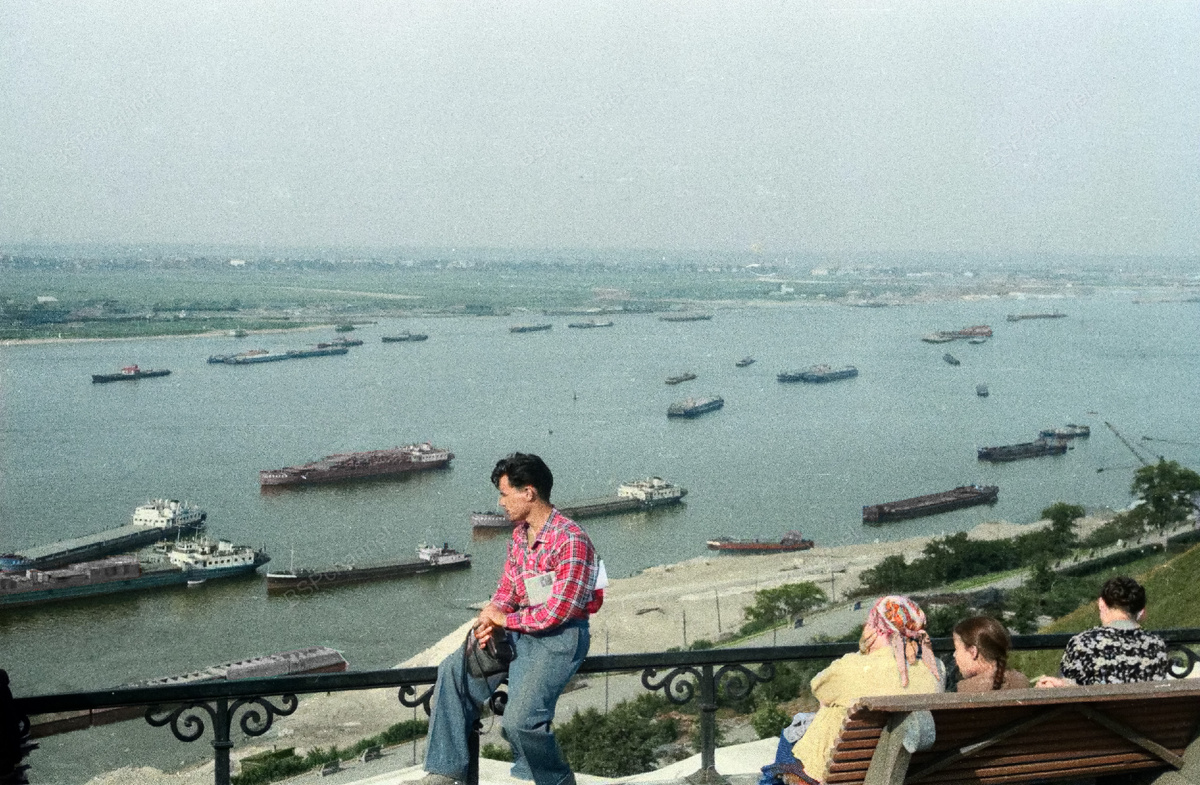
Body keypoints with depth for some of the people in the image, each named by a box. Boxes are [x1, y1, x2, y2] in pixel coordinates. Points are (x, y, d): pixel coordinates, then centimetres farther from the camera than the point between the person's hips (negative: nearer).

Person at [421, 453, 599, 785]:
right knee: (454, 670, -1)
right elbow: (507, 589, 16)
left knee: (519, 720, -23)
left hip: (560, 637, -9)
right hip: (520, 630, 9)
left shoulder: (570, 540, -21)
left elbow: (558, 611, -24)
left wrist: (505, 619, -13)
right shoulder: (520, 534, 8)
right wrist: (490, 621, -5)